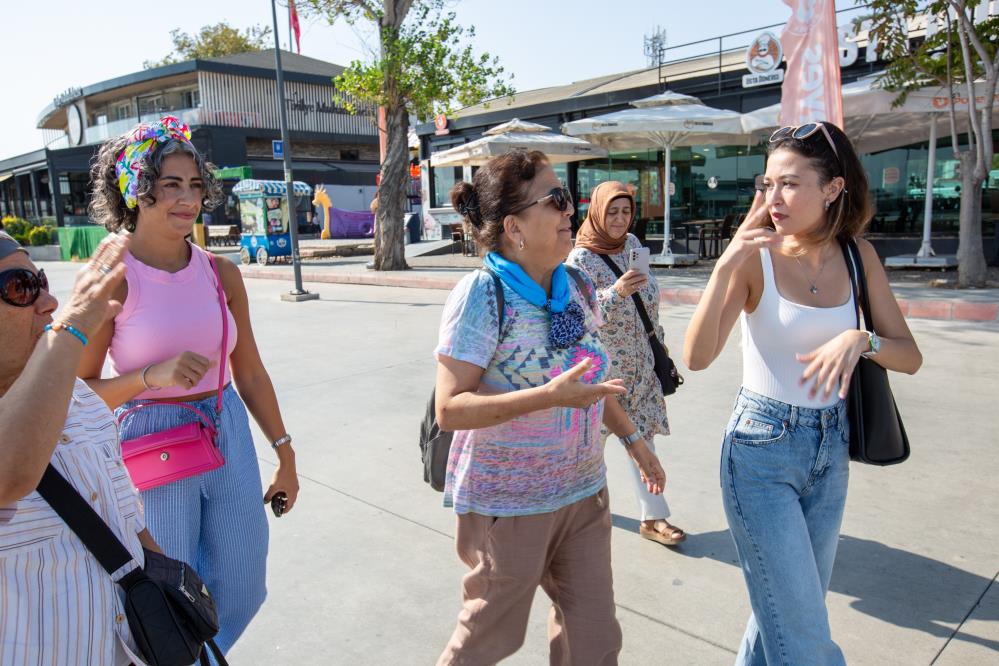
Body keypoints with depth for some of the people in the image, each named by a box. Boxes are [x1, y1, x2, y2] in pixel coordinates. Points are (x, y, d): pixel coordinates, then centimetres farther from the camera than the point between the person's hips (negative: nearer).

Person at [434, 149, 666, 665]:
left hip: (583, 494, 6)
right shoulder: (482, 294, -19)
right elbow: (450, 409, -23)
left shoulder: (577, 288, 2)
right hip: (507, 504, -6)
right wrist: (550, 396, -32)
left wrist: (633, 437, 18)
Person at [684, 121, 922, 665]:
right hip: (761, 448, -5)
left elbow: (909, 357, 1)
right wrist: (725, 267, -31)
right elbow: (697, 357, -22)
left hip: (831, 447, 5)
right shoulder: (756, 256, -13)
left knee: (792, 605, 21)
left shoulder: (857, 255, -1)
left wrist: (861, 339, -20)